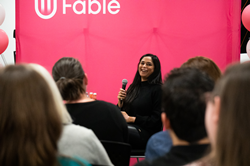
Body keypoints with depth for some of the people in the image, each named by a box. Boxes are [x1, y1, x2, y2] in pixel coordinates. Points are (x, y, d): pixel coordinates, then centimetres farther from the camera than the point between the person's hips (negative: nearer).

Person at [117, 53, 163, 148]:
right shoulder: (133, 87, 18)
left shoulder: (158, 89, -3)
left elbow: (156, 119, -9)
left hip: (145, 133, -6)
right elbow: (122, 112, 22)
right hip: (128, 127, 6)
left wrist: (131, 119, -10)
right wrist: (120, 101, 0)